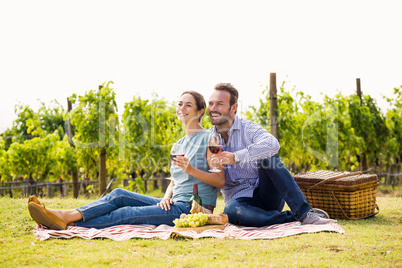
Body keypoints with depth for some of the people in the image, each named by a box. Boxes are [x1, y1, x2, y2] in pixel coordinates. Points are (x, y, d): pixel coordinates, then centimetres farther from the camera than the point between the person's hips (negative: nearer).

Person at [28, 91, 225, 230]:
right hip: (175, 204, 8)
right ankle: (66, 216, -23)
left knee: (127, 214, -21)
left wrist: (191, 170, -23)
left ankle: (68, 222, -28)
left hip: (194, 209, -8)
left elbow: (220, 181, -10)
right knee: (119, 195, -10)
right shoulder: (179, 144, 21)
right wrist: (167, 197, 1)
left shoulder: (209, 139, -4)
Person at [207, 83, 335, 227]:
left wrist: (236, 157, -32)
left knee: (267, 157, -28)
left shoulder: (248, 128, -2)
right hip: (240, 200, 1)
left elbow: (272, 144, -26)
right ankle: (292, 217, -28)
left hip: (265, 193, -1)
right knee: (231, 210, -36)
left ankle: (304, 212, -32)